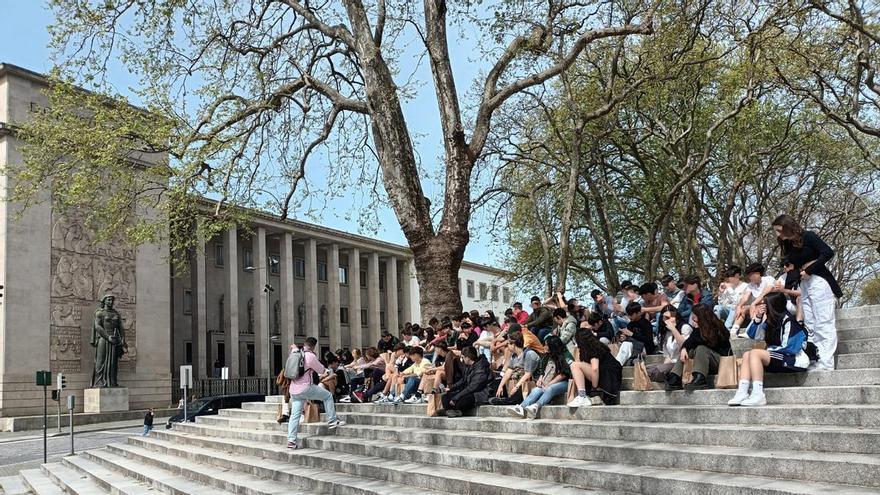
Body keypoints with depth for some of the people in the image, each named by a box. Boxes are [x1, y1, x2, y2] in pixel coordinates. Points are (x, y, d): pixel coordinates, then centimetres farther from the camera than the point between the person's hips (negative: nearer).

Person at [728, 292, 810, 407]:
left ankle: (758, 395, -31)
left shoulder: (787, 320, -14)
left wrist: (770, 349, -5)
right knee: (747, 355, 0)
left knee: (755, 353, -22)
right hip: (781, 357, 9)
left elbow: (789, 348, -19)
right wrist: (758, 317, -3)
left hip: (795, 360, -9)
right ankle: (742, 392, -18)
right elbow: (752, 335, 10)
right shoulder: (771, 321, 11)